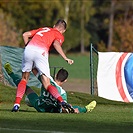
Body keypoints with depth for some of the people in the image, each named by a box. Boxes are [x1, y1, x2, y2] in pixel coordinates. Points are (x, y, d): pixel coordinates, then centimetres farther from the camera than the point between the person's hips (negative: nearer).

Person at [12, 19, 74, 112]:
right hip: (41, 52, -3)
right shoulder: (60, 35, 18)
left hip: (29, 49, 3)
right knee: (47, 85, 1)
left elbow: (25, 35, 24)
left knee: (24, 79, 19)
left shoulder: (43, 29, 33)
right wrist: (66, 58, -10)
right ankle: (61, 101, -20)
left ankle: (17, 104, 7)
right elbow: (56, 43, -6)